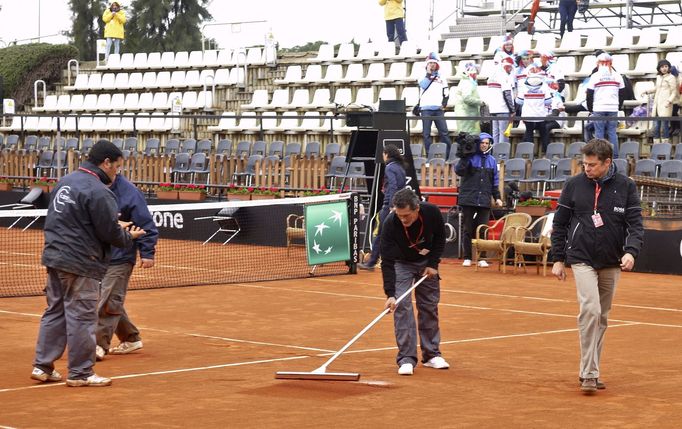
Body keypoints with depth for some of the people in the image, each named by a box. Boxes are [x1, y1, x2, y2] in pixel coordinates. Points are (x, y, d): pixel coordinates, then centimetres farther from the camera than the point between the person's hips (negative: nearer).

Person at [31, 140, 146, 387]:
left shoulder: (66, 182, 11)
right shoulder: (98, 192, -18)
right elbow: (110, 233, -17)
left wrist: (116, 227, 16)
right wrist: (129, 237, 6)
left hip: (55, 257, 9)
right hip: (81, 264, -9)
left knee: (54, 312, 16)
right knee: (81, 318, 0)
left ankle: (42, 366, 19)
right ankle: (80, 373, 6)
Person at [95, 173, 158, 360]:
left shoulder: (129, 193, -12)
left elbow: (145, 225, -10)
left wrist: (147, 253, -14)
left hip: (120, 259, -6)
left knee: (109, 302, -9)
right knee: (112, 302, 12)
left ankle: (100, 344, -6)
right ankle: (131, 338, 25)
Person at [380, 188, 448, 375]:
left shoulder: (432, 213, -29)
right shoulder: (390, 224, -35)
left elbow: (440, 238, -6)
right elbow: (387, 262, -32)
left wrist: (433, 264, -14)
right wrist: (390, 294, -39)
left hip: (426, 262, 2)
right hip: (401, 263, -2)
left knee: (430, 306, 5)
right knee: (402, 306, -14)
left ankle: (431, 354, 16)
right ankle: (406, 358, -10)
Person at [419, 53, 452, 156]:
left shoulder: (441, 77, 16)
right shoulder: (423, 77, 9)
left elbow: (446, 92, 15)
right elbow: (423, 85, -11)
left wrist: (444, 102, 1)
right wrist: (429, 76, -12)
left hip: (438, 108, 1)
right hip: (426, 108, -1)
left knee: (444, 132, -6)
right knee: (426, 133, -3)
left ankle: (447, 154, -4)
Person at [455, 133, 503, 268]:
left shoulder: (492, 160, 12)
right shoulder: (470, 157, -1)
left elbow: (495, 181, 18)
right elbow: (459, 171, -14)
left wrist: (497, 197, 13)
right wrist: (464, 157, -17)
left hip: (484, 201, 3)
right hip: (468, 199, -3)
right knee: (468, 230, 2)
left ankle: (481, 258, 2)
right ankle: (467, 258, 8)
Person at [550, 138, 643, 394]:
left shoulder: (626, 186, 0)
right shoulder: (574, 185, -1)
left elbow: (635, 223, -1)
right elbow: (559, 224, 6)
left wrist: (631, 252, -18)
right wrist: (558, 259, 3)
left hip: (612, 262, 3)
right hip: (582, 259, -2)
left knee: (602, 317, 9)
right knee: (590, 309, -18)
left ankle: (590, 371, 20)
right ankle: (589, 374, -17)